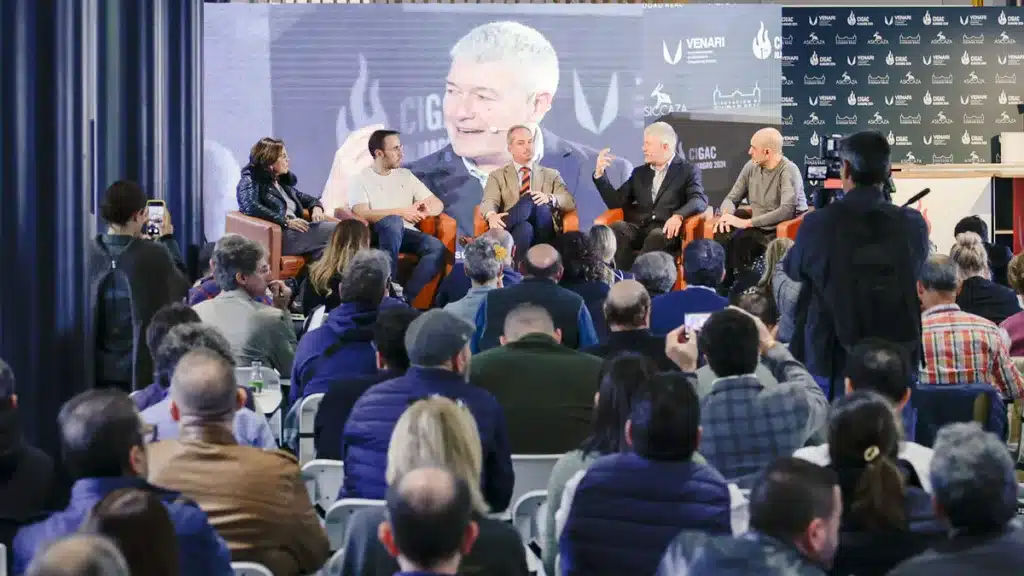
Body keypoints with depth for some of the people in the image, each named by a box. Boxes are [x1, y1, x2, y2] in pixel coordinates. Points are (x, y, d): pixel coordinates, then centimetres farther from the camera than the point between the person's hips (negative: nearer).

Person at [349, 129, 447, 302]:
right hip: (377, 234, -4)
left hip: (405, 233, 4)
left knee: (437, 248, -27)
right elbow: (362, 215, -14)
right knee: (393, 222, -39)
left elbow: (437, 204, 15)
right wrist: (401, 212, -18)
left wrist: (425, 210, -10)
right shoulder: (360, 180, 3)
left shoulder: (405, 175, 19)